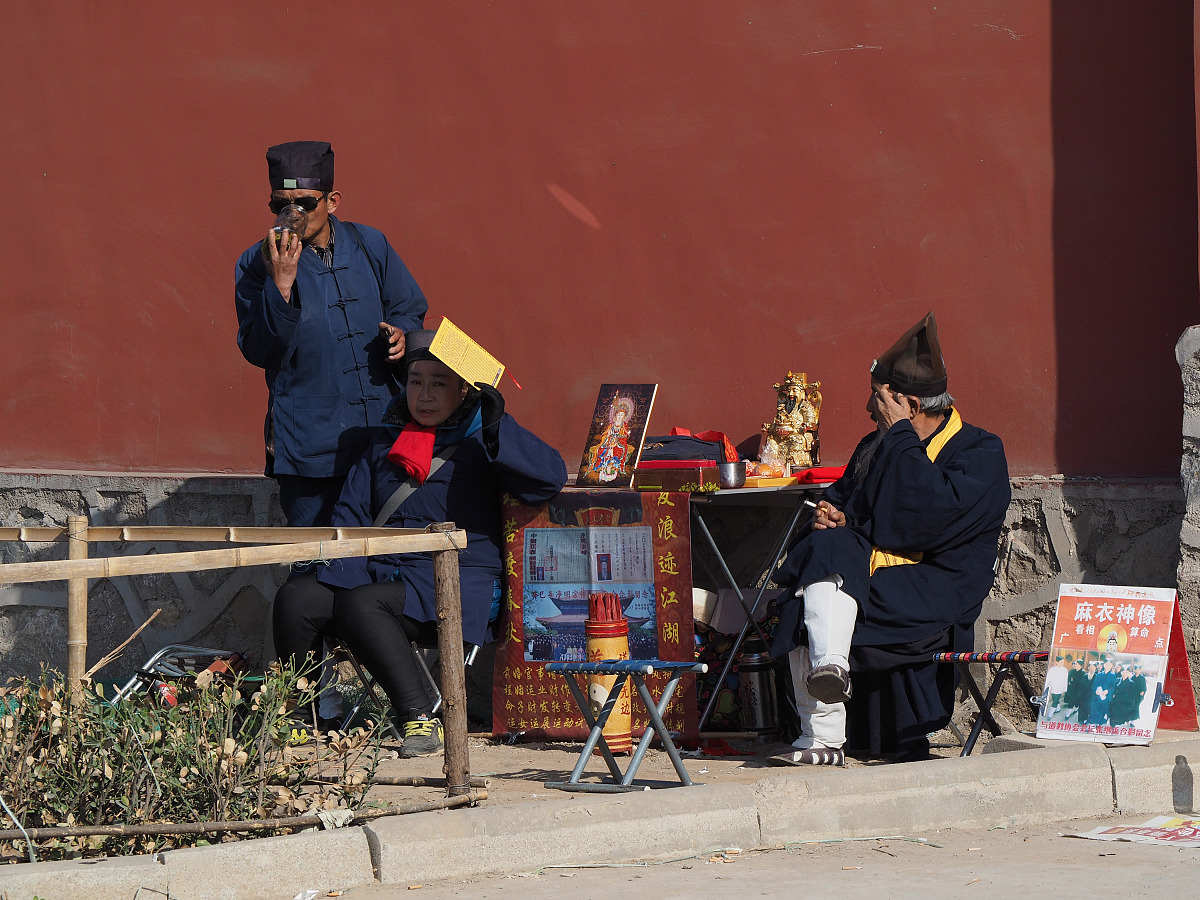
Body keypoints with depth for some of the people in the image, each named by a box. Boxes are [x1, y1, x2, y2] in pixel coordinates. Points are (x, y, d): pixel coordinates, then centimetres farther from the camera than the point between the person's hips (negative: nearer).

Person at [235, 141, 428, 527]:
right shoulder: (256, 265, -1)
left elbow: (409, 309, 20)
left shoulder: (369, 246, 8)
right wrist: (280, 284, -21)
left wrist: (401, 334, -3)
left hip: (385, 436, 3)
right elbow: (258, 351, -11)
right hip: (309, 448, -3)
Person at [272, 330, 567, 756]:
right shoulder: (386, 439, 20)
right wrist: (342, 575, -4)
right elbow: (351, 513, 14)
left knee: (360, 605, -32)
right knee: (295, 599, -17)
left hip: (454, 583, -6)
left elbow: (550, 478, -12)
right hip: (381, 573, 6)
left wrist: (497, 426, -21)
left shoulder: (479, 442, 4)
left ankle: (420, 718, -30)